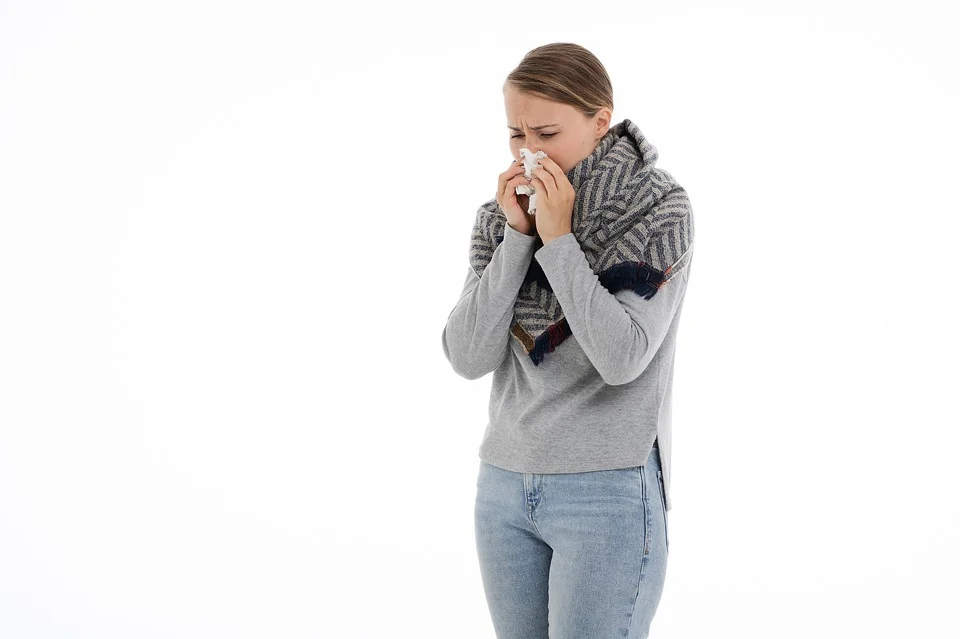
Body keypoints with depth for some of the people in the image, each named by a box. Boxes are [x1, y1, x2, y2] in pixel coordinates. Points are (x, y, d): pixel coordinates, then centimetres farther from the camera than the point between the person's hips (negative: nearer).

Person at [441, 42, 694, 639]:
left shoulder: (658, 208, -8)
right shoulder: (500, 215, 5)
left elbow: (623, 358, -18)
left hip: (609, 491, -5)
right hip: (504, 483, 5)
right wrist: (517, 237, -11)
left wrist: (557, 239, -16)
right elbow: (468, 357, -5)